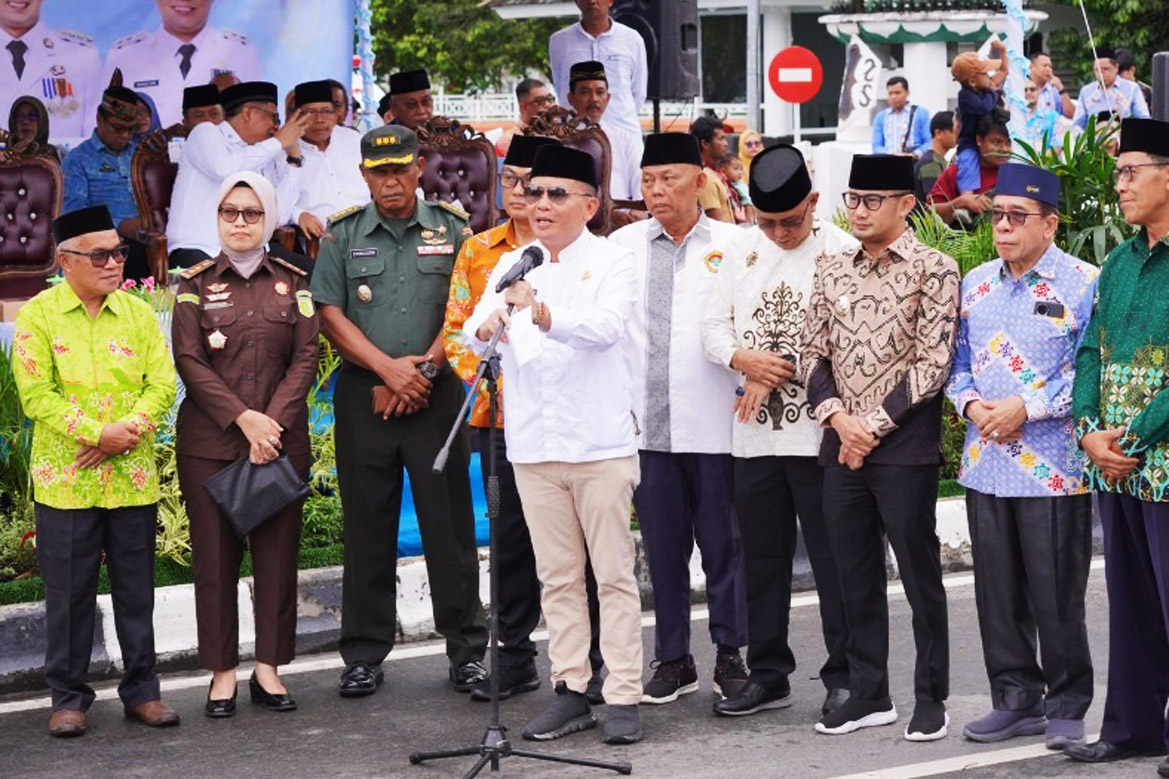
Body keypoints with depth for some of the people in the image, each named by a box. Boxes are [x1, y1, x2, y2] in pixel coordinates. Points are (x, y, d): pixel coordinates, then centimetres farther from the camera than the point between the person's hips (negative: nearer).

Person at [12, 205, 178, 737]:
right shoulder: (38, 315, -3)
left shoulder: (139, 313, 7)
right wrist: (97, 434, -16)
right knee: (68, 591, 4)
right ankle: (68, 697, 15)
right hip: (66, 479, -3)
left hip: (133, 476, 3)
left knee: (136, 588, 9)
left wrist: (127, 433, -14)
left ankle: (141, 689, 20)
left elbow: (162, 384, 2)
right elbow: (37, 395, -9)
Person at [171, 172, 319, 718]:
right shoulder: (196, 284, 6)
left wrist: (272, 422, -11)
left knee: (278, 554, 1)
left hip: (282, 441, 1)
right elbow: (189, 361, -3)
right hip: (210, 442, -1)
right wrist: (244, 419, -12)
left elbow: (305, 359, 2)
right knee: (215, 556, 0)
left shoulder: (293, 283, 9)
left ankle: (269, 669, 10)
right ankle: (222, 673, 7)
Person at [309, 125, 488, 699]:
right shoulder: (343, 234, 8)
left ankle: (467, 650, 7)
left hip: (438, 393, -1)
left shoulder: (452, 229, 6)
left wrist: (421, 370, -8)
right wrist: (389, 368, -9)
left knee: (450, 523, 0)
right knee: (367, 528, 4)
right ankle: (364, 655, 12)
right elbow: (331, 314, 2)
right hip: (363, 395, 1)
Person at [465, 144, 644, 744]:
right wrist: (486, 325, -22)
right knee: (557, 576, 9)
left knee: (614, 574, -1)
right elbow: (473, 336, 2)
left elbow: (605, 326, -21)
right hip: (533, 444, 4)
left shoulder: (612, 263, -2)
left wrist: (539, 311, -37)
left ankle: (623, 695, 3)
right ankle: (571, 690, 15)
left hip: (600, 443, -4)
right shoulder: (512, 267, 12)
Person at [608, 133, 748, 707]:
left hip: (714, 426, -2)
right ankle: (673, 659, 18)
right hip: (645, 423, 2)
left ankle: (730, 655, 16)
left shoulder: (732, 245, 2)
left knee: (723, 543, 4)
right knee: (662, 546, 8)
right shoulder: (621, 246, 8)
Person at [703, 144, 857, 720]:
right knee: (762, 558, 13)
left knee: (833, 558, -1)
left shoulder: (842, 252, -7)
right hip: (754, 434, 6)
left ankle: (844, 677, 10)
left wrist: (774, 373, -12)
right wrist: (743, 359, -10)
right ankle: (768, 676, 23)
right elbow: (714, 326, 11)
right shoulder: (741, 250, 11)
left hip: (819, 431, -5)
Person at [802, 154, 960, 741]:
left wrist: (874, 425, -12)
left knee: (920, 575, 1)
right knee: (856, 577, 10)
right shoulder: (832, 272, 12)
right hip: (841, 445, 5)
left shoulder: (933, 270, -5)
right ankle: (868, 694, 20)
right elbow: (813, 354, 11)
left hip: (905, 446, -5)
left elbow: (933, 363, -10)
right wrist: (838, 418, -5)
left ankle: (931, 699, 11)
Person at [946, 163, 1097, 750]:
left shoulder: (1083, 285, -6)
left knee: (1056, 593, 1)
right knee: (997, 591, 10)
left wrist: (1028, 407, -16)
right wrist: (971, 404, -3)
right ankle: (1016, 699, 22)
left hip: (1053, 468, -5)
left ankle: (1066, 706, 14)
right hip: (985, 461, 6)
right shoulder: (975, 284, 12)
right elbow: (958, 361, 16)